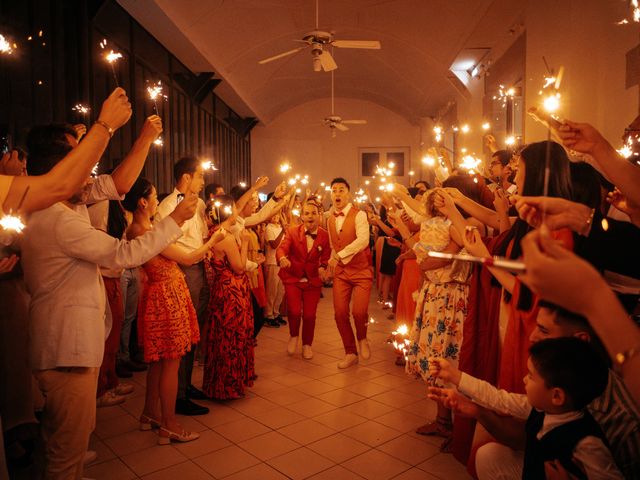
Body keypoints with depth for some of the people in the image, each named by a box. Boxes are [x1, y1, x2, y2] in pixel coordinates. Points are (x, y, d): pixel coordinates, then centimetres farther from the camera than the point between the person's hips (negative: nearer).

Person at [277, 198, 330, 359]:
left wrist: (323, 267, -25)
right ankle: (293, 336, 21)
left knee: (309, 314, 3)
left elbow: (326, 257, -3)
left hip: (313, 279, 1)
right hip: (293, 278, -1)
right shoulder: (292, 232, -8)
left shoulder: (325, 235, -6)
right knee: (294, 311, -13)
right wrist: (283, 258, -43)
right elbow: (282, 248, -20)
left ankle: (307, 344, 30)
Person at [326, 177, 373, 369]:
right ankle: (350, 353, 19)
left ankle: (362, 339, 19)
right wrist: (331, 262, 6)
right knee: (340, 313, 0)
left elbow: (363, 240, -27)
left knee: (359, 311, -16)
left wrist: (339, 256, -28)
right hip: (340, 272, 5)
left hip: (361, 270, -5)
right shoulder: (330, 219, 8)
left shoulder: (359, 215, -11)